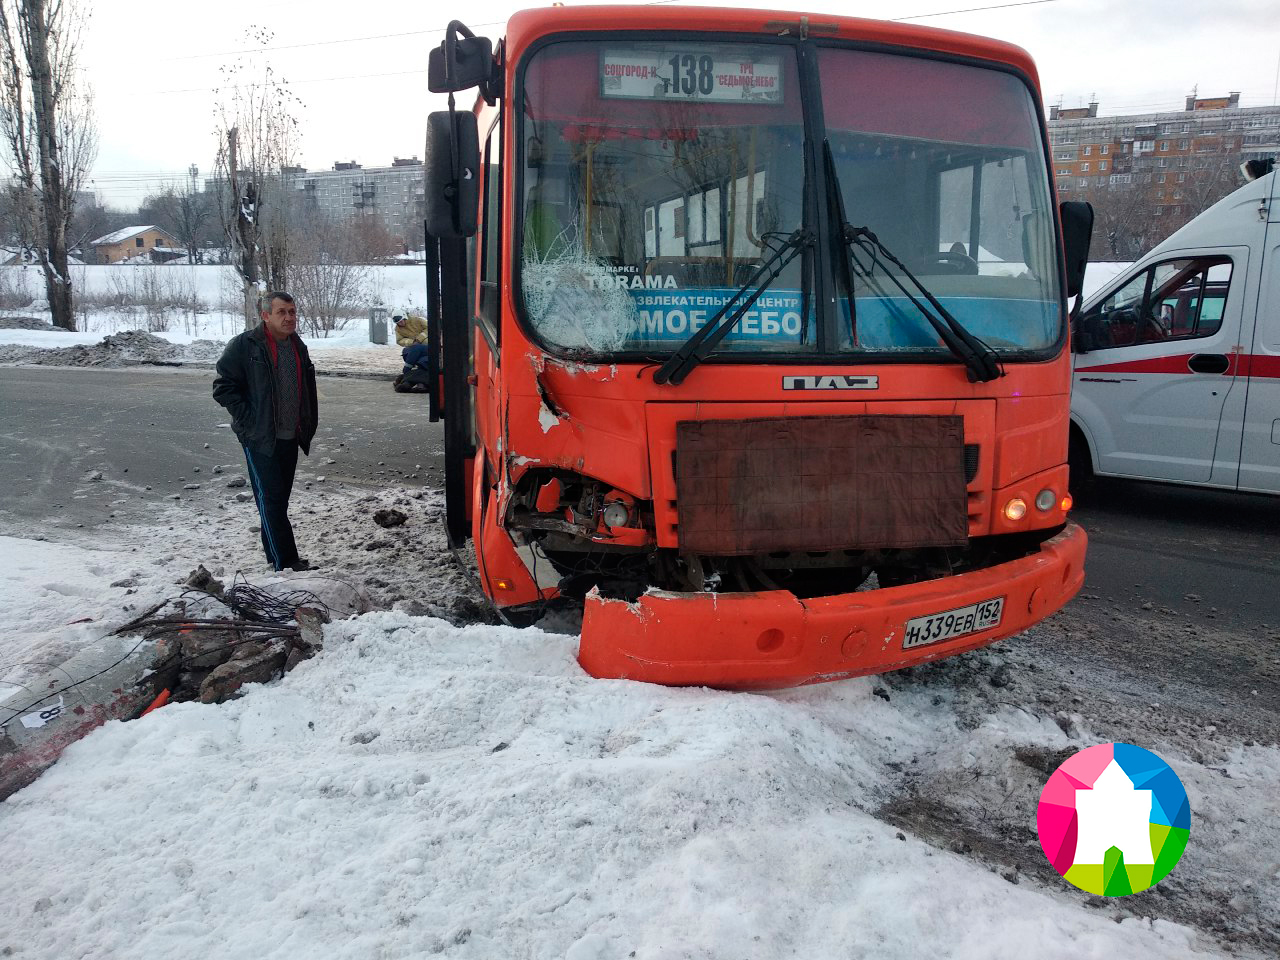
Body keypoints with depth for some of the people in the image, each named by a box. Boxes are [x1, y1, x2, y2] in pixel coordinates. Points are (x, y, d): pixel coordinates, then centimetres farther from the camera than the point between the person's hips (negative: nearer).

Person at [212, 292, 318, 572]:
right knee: (271, 499, -7)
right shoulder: (245, 345, -10)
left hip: (290, 437, 6)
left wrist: (308, 427, 16)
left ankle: (275, 553, 24)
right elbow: (223, 386, -9)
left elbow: (307, 389, 22)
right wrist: (249, 419, -13)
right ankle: (286, 563, -7)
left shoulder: (298, 347, 11)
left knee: (280, 499, 13)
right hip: (260, 438, -6)